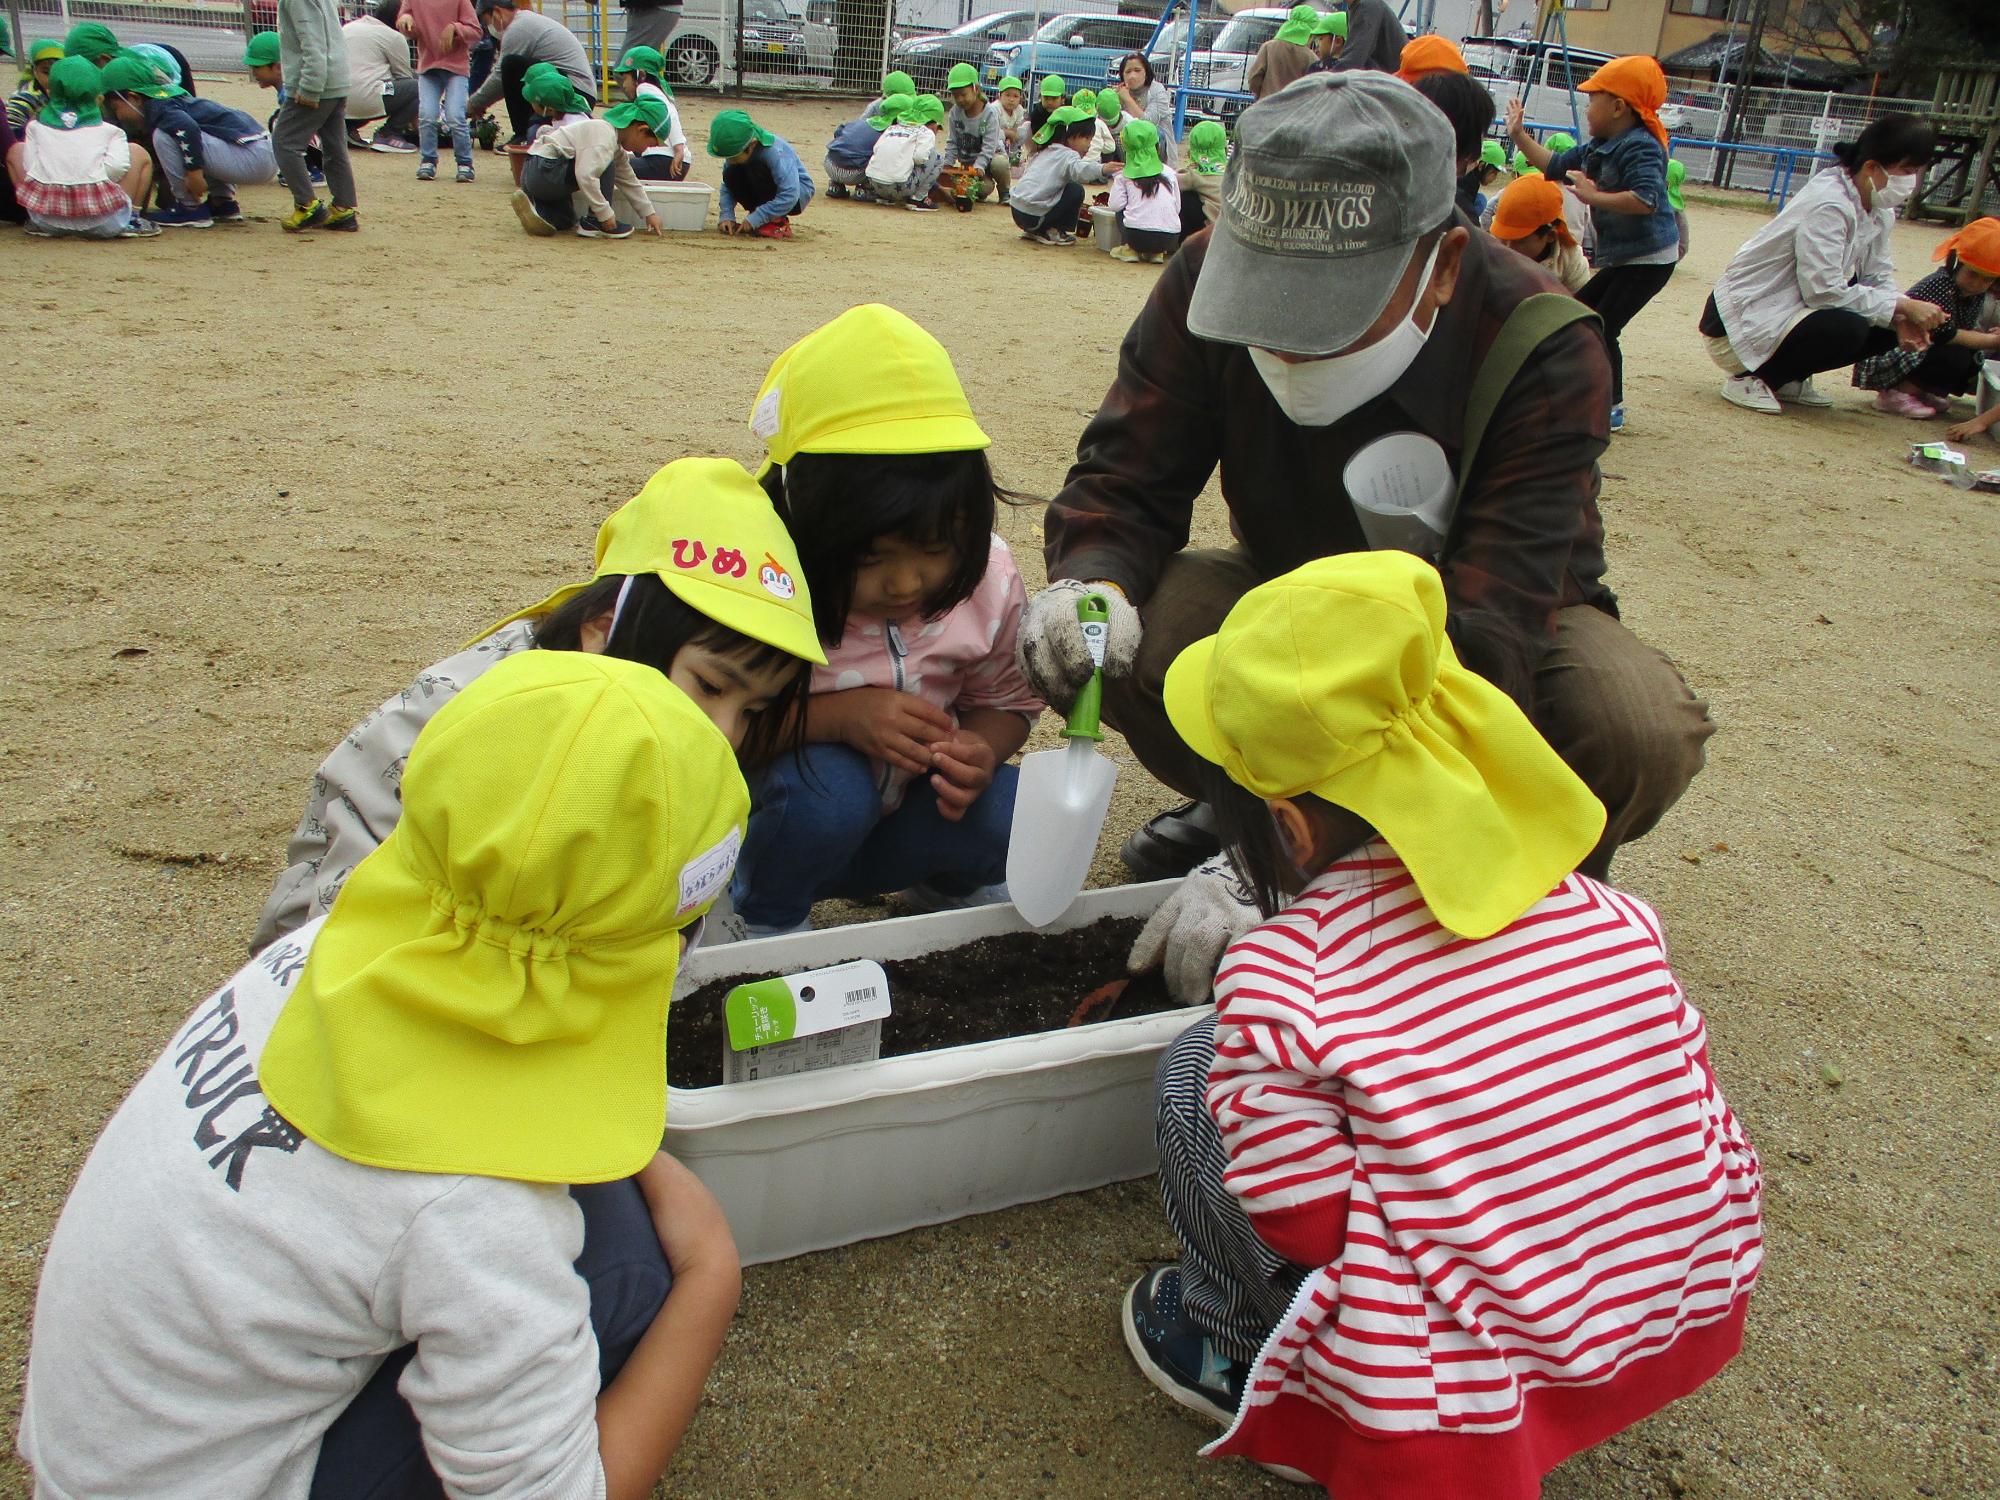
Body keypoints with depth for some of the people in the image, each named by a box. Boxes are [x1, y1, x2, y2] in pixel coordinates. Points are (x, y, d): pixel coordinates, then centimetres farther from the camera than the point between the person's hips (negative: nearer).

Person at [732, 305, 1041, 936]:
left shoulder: (987, 576, -14)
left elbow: (1007, 701, -1)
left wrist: (980, 750, -25)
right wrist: (838, 714, -36)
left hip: (898, 813, 4)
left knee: (1012, 811, -23)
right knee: (830, 788, -36)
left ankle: (944, 882, 14)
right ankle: (764, 918, -2)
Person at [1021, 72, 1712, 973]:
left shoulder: (1543, 356, -33)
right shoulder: (1208, 282, -23)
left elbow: (1482, 638, -41)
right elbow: (1127, 481, -17)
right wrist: (1090, 582, -44)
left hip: (1508, 619, -2)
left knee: (1642, 732, -34)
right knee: (1123, 633, -27)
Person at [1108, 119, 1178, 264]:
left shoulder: (1124, 175, 5)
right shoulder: (1169, 172, 11)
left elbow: (1115, 205, -2)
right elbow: (1177, 208, 10)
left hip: (1137, 235, -2)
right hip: (1170, 239, 2)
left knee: (1121, 212, 27)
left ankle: (1130, 249, 13)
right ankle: (1156, 253, 15)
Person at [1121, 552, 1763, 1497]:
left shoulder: (1277, 978, -20)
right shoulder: (1599, 911, -6)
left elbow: (1307, 1221, -16)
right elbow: (1687, 1089, 3)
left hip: (1455, 1413, -6)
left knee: (1197, 1073, 0)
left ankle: (1238, 1347, 19)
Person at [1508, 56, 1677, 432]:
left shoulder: (1640, 147, -21)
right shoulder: (1598, 148, 9)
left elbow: (1647, 199, -34)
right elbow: (1556, 165, 22)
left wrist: (1593, 196, -28)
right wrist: (1519, 135, 20)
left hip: (1649, 258, -11)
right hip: (1619, 258, 11)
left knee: (1601, 329, -12)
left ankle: (1611, 409, -1)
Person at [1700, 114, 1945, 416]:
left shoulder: (1879, 209, 6)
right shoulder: (1828, 206, -23)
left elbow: (1879, 276, 7)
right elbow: (1825, 291, -27)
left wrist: (1902, 316, -14)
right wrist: (1902, 306, -24)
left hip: (1789, 310, 9)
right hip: (1742, 321, -9)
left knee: (1890, 327, -3)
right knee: (1848, 330, -30)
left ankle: (1786, 379, 9)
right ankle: (1748, 378, -10)